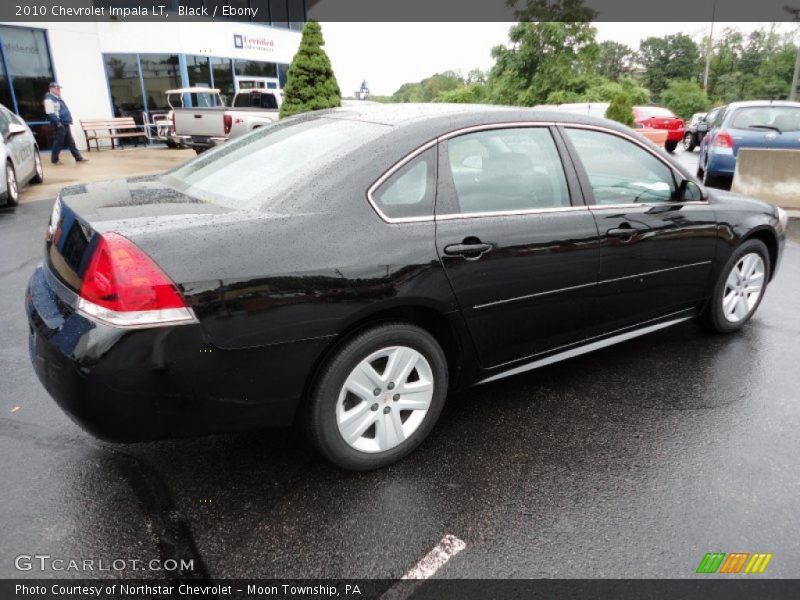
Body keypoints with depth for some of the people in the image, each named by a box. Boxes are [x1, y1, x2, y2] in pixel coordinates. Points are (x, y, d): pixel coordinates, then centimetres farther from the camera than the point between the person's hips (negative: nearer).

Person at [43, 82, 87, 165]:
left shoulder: (58, 98, 20)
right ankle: (54, 159, 6)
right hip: (59, 125, -10)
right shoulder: (49, 99, -11)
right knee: (58, 142, -3)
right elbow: (50, 113, -19)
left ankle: (78, 158, 13)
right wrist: (57, 123, -22)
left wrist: (68, 120, 20)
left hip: (65, 124, 10)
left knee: (71, 142, 10)